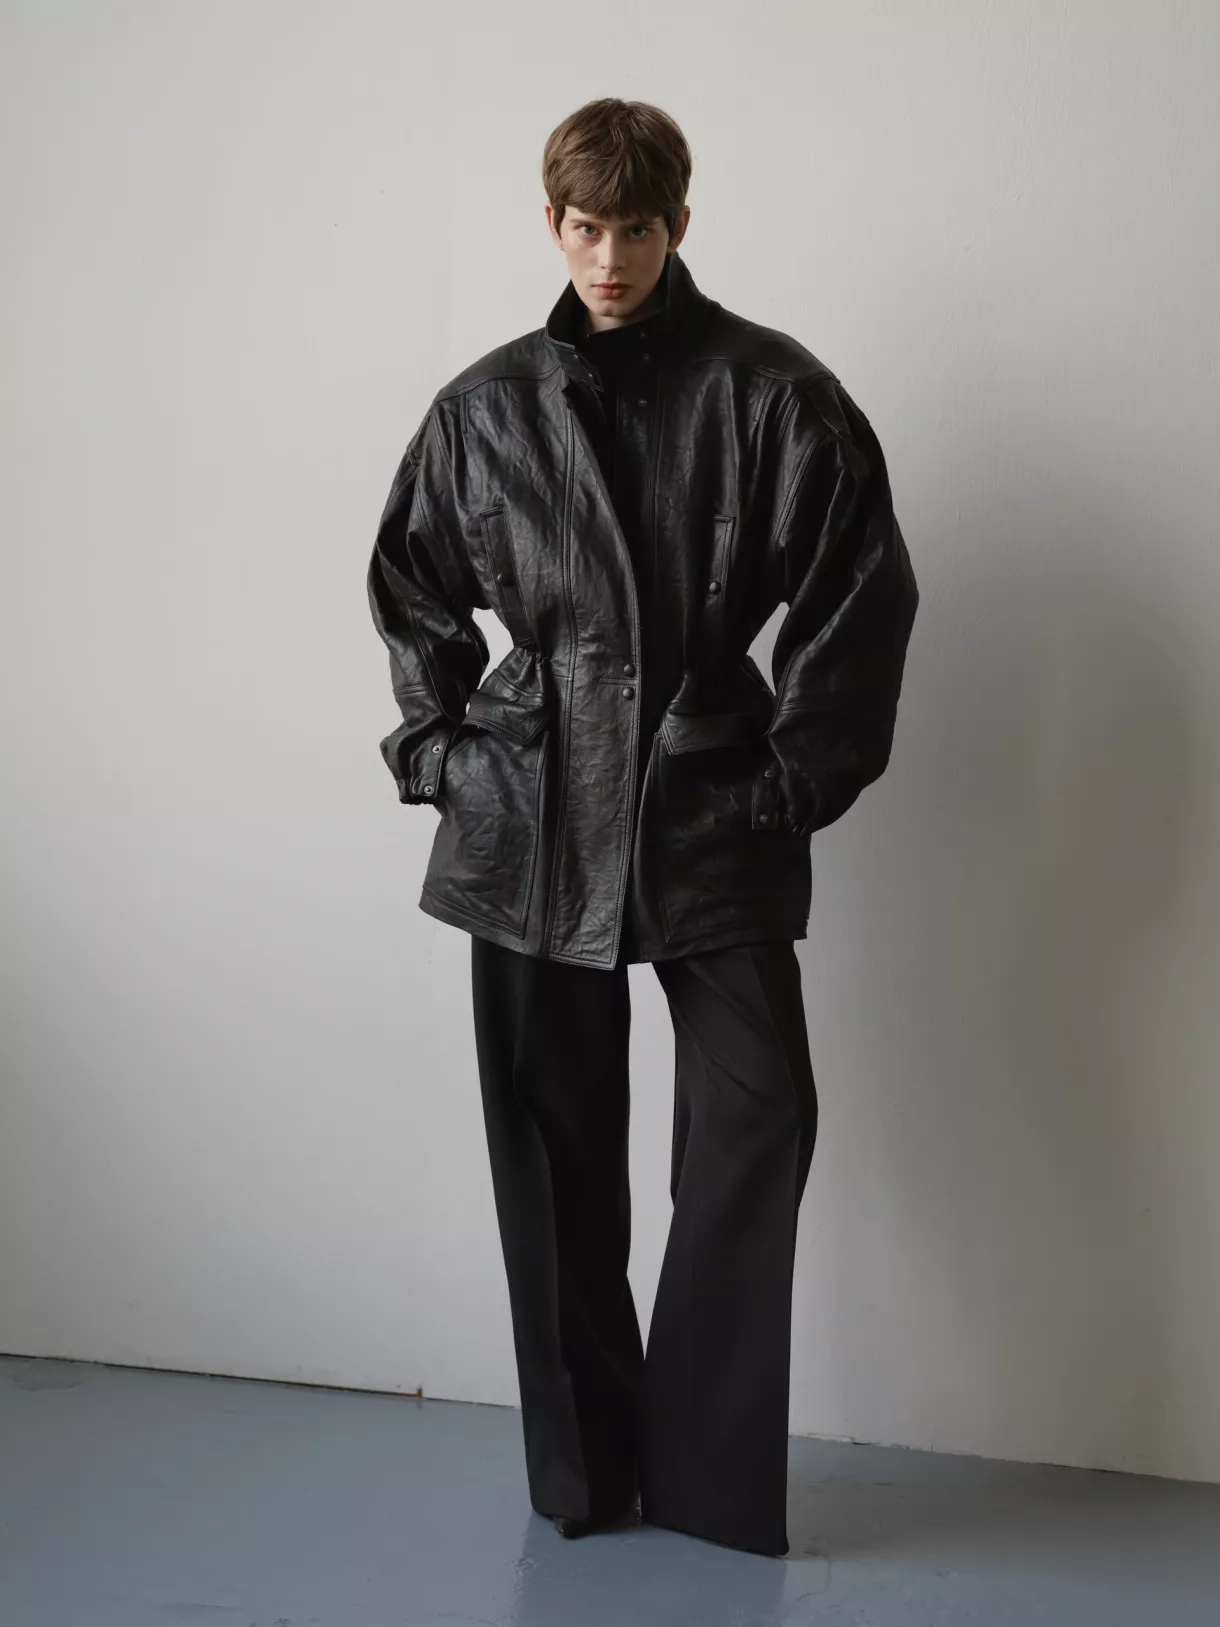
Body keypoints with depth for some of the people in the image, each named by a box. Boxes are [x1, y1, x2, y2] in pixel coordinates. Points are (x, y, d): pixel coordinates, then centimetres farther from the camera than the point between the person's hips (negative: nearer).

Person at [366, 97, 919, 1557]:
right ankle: (581, 1461, 21)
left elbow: (866, 591, 0)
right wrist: (435, 746, 8)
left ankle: (709, 1465, 11)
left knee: (755, 1126, -5)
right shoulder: (489, 405, 6)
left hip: (714, 807, -1)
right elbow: (409, 585, 18)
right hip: (530, 816, 2)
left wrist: (799, 774, -3)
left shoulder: (771, 392, -2)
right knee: (554, 1146, 6)